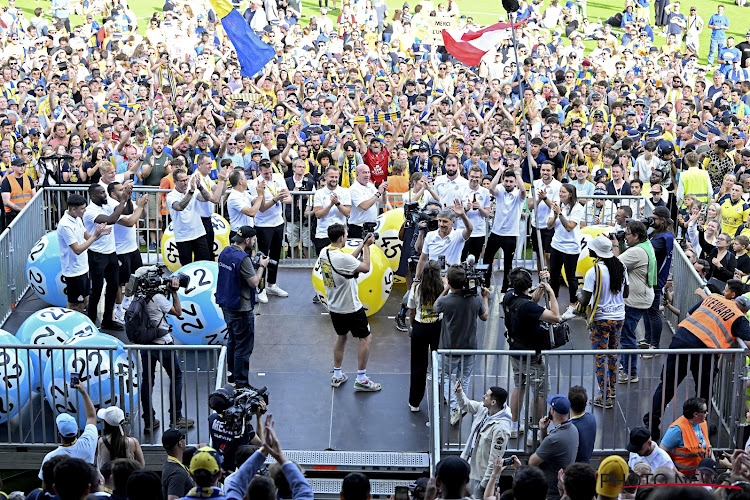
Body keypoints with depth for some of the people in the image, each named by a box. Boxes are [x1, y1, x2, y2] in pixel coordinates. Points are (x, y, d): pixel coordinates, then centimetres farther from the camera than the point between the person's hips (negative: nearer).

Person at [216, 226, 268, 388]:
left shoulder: (225, 252, 6)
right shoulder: (243, 258, -23)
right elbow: (254, 282, -20)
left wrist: (255, 264, 11)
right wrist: (262, 266, -6)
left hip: (226, 306, 10)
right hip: (241, 309, -10)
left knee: (232, 341, 24)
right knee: (244, 346, -1)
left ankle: (231, 374, 35)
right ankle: (241, 382, 3)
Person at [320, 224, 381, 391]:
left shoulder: (324, 252, -2)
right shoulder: (342, 257, -28)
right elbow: (366, 267, -16)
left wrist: (362, 245, 9)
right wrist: (366, 246, -6)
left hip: (334, 307, 8)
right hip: (351, 308, -8)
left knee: (341, 337, 25)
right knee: (366, 339, 7)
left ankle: (337, 375, 31)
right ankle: (361, 380, 9)